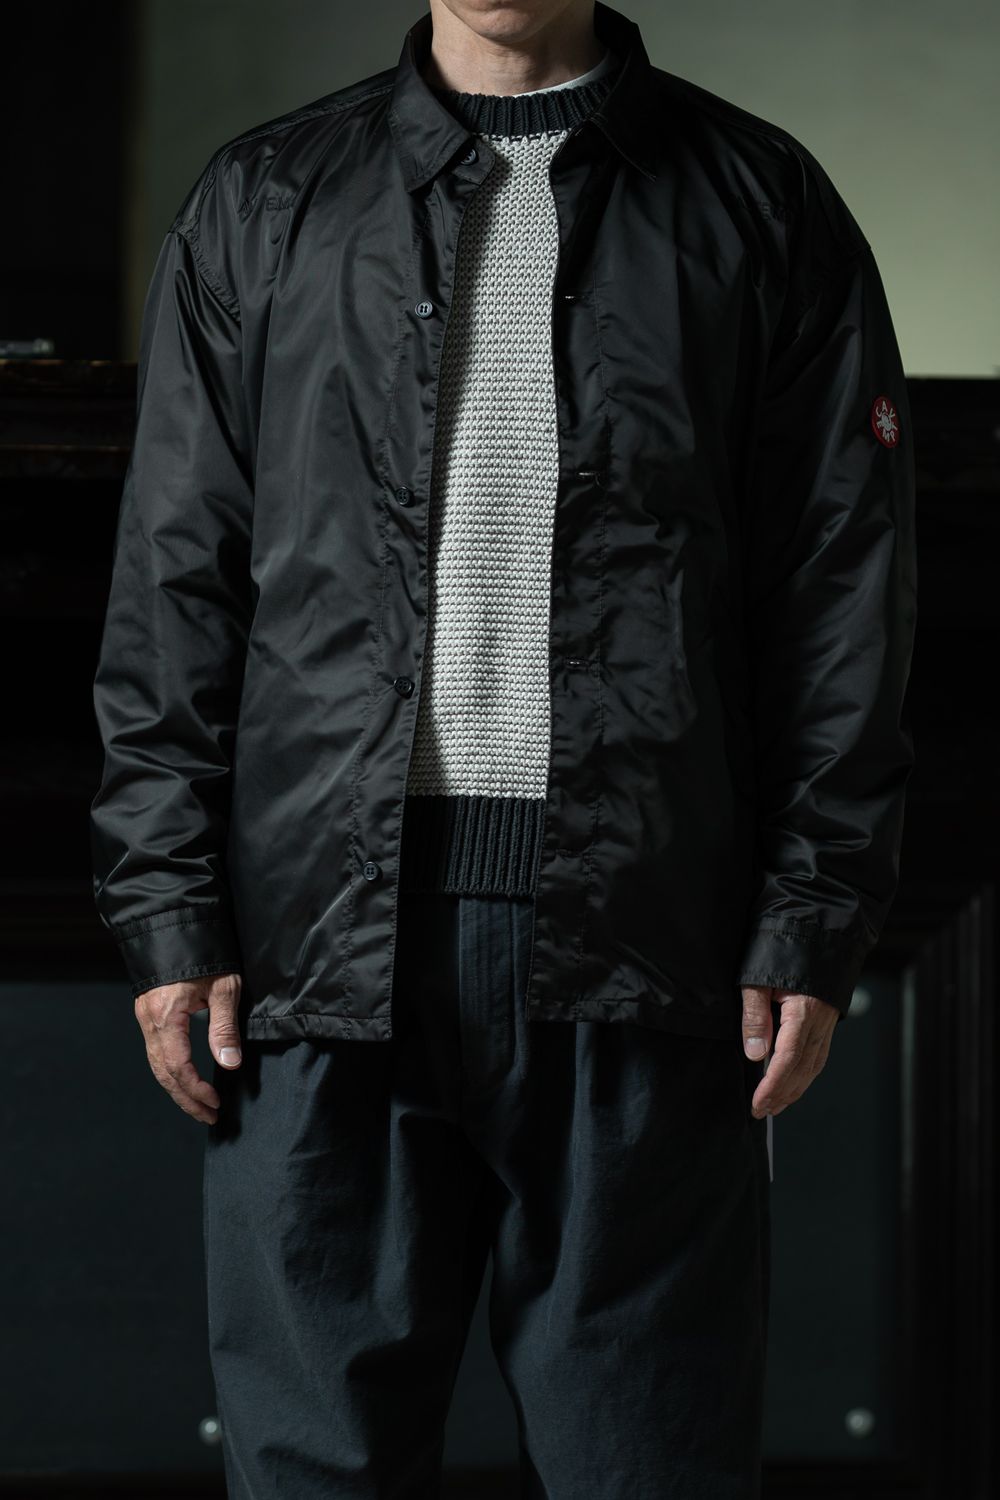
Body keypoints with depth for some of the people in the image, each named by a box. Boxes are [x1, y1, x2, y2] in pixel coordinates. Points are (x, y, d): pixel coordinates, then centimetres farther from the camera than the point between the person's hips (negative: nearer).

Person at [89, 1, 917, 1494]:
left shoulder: (760, 205, 10)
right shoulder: (262, 205, 13)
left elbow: (846, 586, 6)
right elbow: (174, 577, 10)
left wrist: (814, 922, -2)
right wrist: (172, 911, 1)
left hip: (640, 942, -1)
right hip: (334, 922, 1)